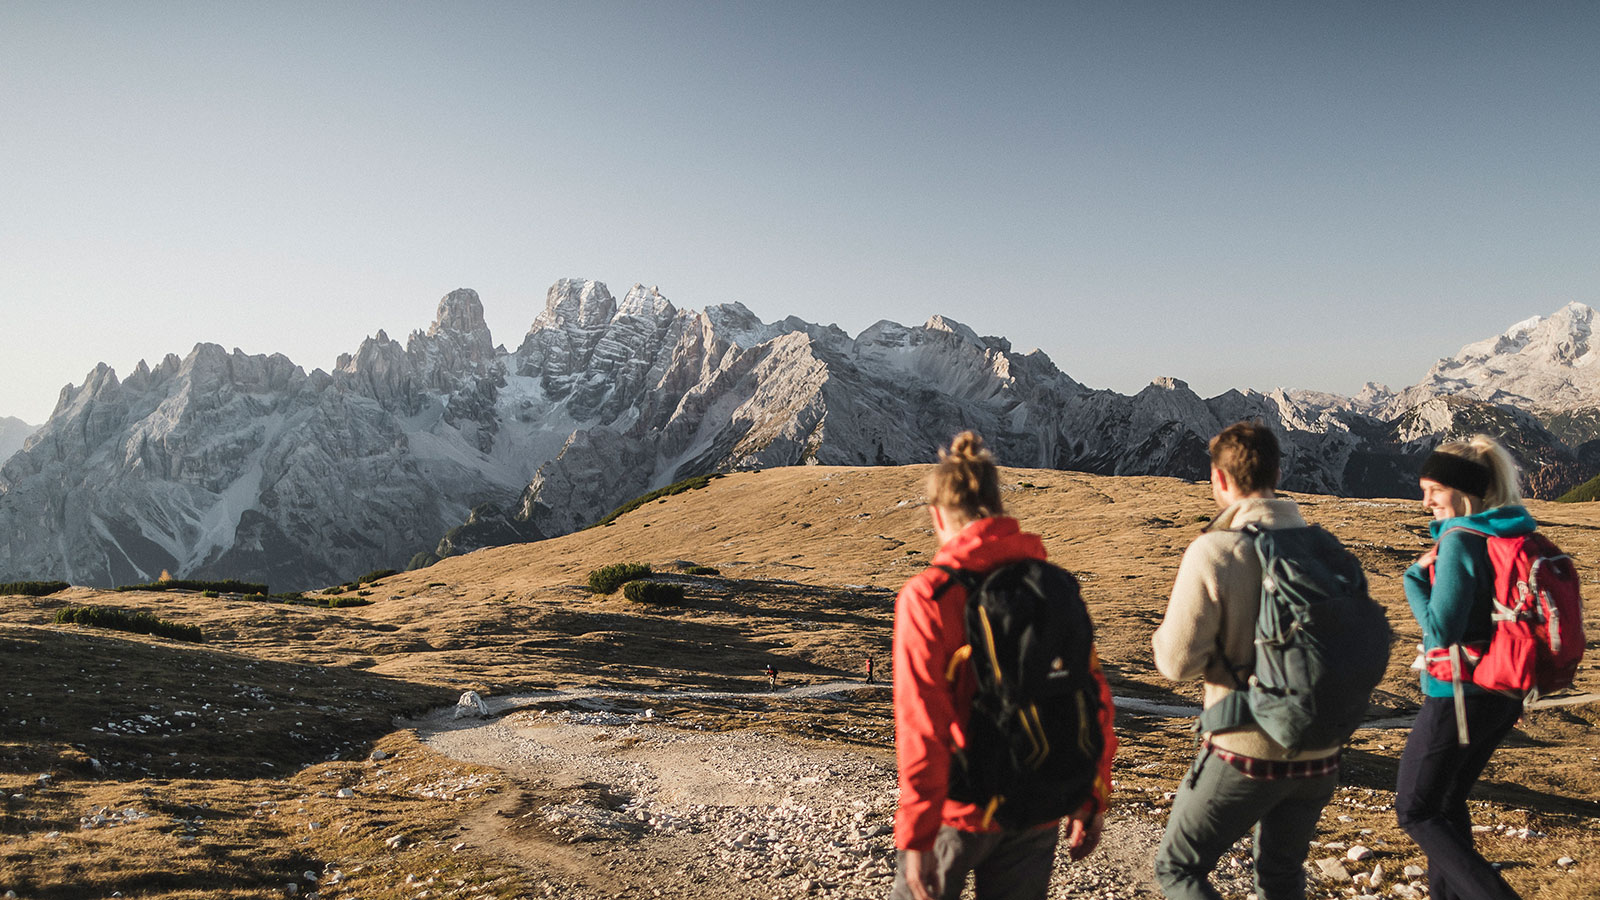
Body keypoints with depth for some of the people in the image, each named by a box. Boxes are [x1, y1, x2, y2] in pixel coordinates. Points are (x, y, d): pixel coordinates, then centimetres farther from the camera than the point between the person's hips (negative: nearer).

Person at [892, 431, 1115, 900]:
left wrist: (916, 837, -14)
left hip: (960, 807, -4)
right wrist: (1091, 803, 13)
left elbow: (922, 726, -20)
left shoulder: (927, 595, -16)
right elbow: (1093, 697, 2)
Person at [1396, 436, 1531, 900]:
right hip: (1503, 696, 9)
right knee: (1448, 800, 23)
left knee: (1414, 810, 4)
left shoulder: (1459, 542, -20)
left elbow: (1441, 630, -21)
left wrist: (1415, 576, -8)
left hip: (1458, 695, -9)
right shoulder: (1512, 536, 6)